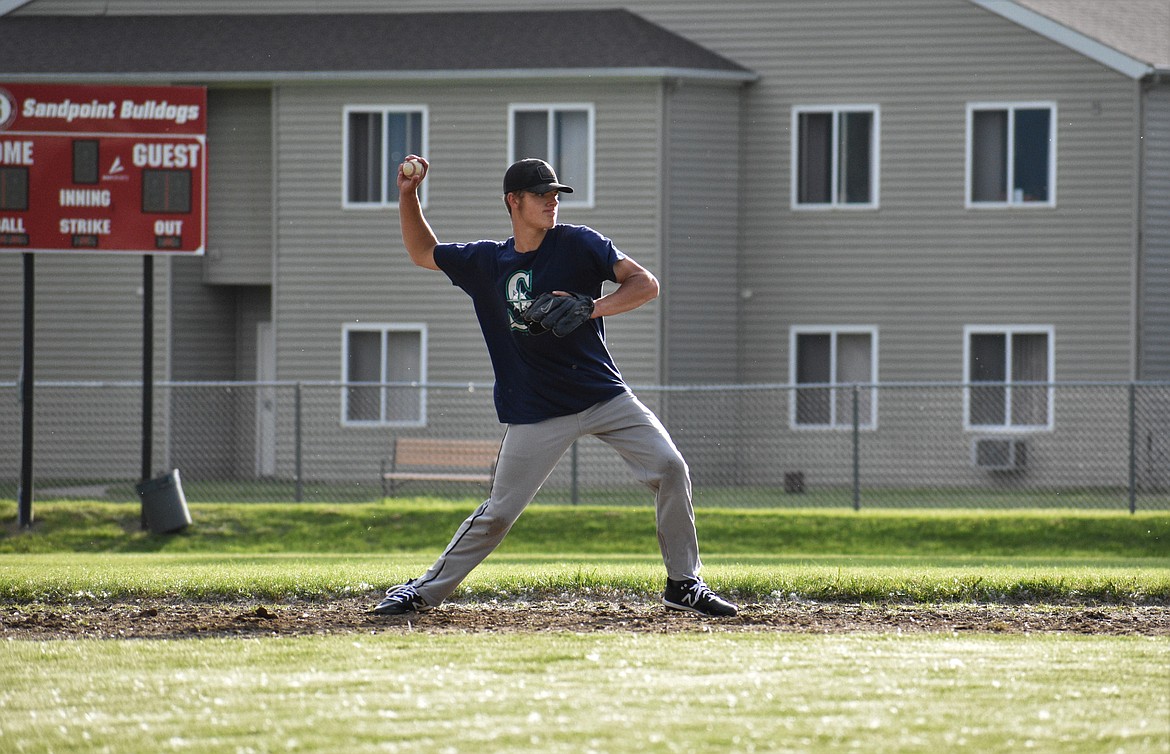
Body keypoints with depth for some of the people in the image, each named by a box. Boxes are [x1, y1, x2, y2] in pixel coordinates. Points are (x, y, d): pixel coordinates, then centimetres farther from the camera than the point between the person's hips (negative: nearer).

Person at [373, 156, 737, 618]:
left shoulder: (578, 244, -2)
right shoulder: (487, 263, 6)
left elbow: (646, 285, -8)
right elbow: (423, 253, 21)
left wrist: (592, 307, -24)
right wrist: (408, 194, 9)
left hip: (605, 397, 0)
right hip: (536, 414, 0)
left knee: (670, 467, -13)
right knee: (498, 513, -2)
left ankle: (683, 584, 0)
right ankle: (424, 592, 12)